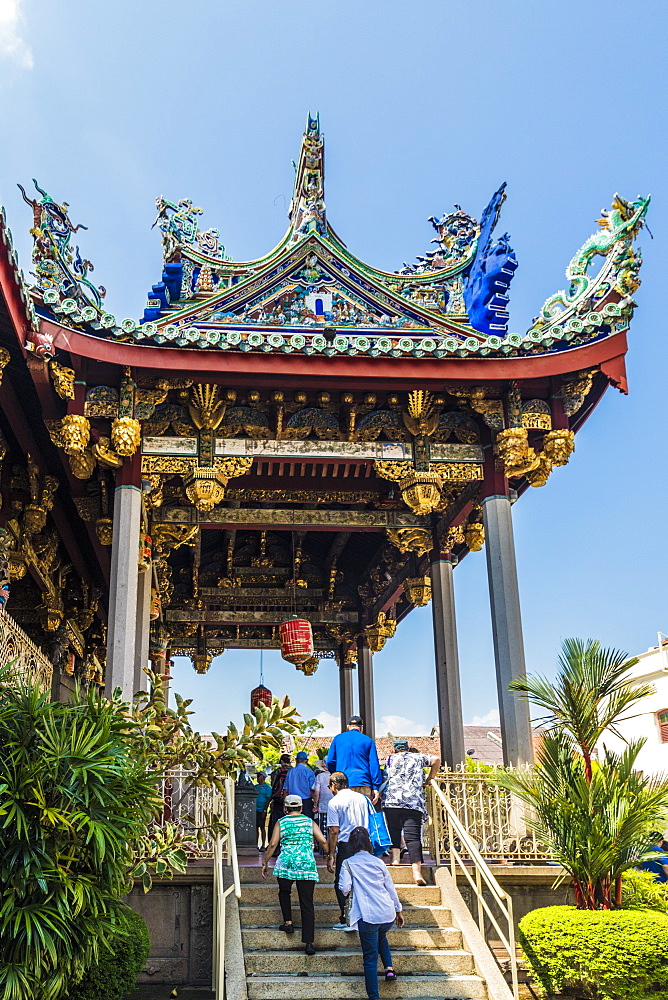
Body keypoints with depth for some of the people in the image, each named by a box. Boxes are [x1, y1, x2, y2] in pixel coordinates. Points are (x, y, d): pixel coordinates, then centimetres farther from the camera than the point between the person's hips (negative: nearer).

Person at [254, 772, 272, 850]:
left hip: (261, 811, -6)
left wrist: (264, 811, -15)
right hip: (254, 810, 6)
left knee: (262, 827, -3)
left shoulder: (267, 787, -3)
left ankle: (263, 845, 1)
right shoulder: (255, 787, 18)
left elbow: (268, 800, -8)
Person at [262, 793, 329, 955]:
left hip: (286, 863, -1)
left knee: (284, 892, 29)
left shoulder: (281, 822, 9)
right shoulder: (309, 822, 12)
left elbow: (273, 844, 1)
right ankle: (308, 942, -5)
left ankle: (288, 922, 21)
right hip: (307, 865, 1)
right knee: (307, 904, 1)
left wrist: (265, 863, 9)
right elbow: (323, 841, 2)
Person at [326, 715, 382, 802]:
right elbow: (374, 765, 0)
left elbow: (330, 762, 9)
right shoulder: (368, 740, 7)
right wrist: (376, 788, 0)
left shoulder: (337, 739, 11)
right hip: (363, 784, -1)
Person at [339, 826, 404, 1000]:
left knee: (370, 957, 3)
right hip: (388, 914, 4)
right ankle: (389, 968, 19)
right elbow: (391, 888, 15)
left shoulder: (348, 863, 0)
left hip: (368, 916, -4)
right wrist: (398, 910, 25)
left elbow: (345, 889, -8)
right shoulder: (378, 862, 11)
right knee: (381, 936, 35)